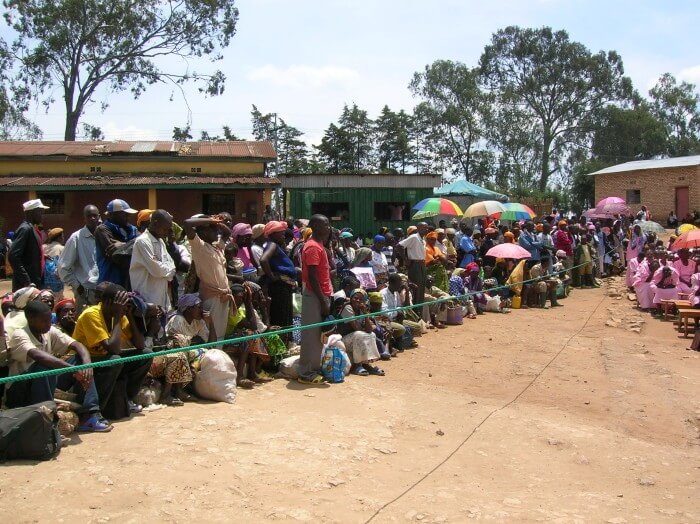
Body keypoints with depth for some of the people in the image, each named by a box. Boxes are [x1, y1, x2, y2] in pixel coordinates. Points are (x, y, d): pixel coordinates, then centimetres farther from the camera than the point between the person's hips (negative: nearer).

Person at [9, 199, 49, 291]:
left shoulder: (33, 229, 15)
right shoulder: (25, 229, -13)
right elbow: (13, 256, -23)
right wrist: (26, 281, -24)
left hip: (35, 282, 10)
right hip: (25, 285, -10)